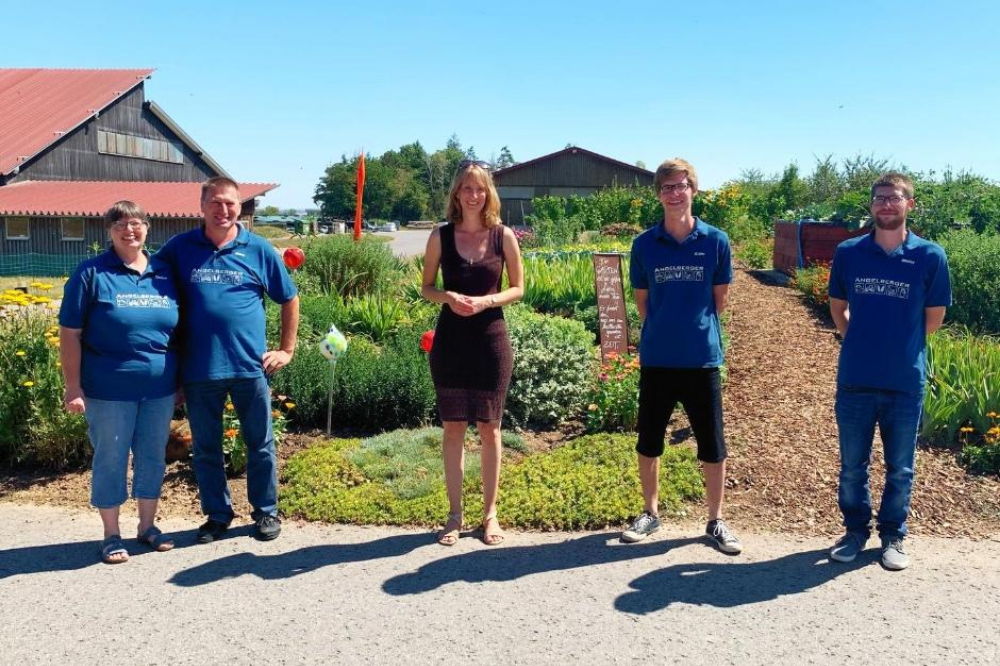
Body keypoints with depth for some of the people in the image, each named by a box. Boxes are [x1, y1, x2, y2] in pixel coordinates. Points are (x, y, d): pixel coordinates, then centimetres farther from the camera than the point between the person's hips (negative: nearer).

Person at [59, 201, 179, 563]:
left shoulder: (164, 273, 7)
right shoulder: (91, 273, -5)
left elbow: (179, 329, 12)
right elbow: (70, 333, -6)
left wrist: (182, 378, 11)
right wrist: (73, 386, -10)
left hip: (159, 388, 4)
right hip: (110, 390, -4)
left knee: (153, 456, 13)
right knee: (110, 459, 7)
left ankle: (147, 525, 29)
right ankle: (111, 534, 21)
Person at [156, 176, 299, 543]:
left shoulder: (258, 249, 2)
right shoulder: (179, 248, 3)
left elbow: (289, 299, 11)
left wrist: (287, 350, 7)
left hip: (250, 366, -1)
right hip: (198, 369, 1)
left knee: (260, 444, 9)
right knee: (205, 448, 11)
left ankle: (266, 512, 25)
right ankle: (217, 514, 27)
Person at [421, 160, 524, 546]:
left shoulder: (503, 236, -1)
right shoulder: (441, 236, 1)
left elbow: (518, 288, 4)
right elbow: (427, 288, 7)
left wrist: (486, 301, -14)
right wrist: (448, 297, -15)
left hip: (491, 339, -1)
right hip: (450, 339, 1)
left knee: (489, 429, 7)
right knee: (453, 428, 7)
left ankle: (490, 513, 21)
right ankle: (455, 514, 19)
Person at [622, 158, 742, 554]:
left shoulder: (716, 241, -3)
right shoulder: (644, 244, 0)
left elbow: (720, 299, 6)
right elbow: (642, 302, 8)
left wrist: (695, 327, 8)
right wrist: (664, 330, 6)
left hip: (702, 358, -1)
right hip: (656, 358, 1)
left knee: (713, 446, 6)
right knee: (648, 442, 11)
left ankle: (716, 521, 22)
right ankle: (650, 513, 29)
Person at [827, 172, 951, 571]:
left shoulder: (930, 257, -5)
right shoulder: (848, 252, 0)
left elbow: (934, 318, 5)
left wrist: (900, 345, 9)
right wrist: (860, 344, 8)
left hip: (906, 383, -1)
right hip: (855, 381, 1)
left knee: (900, 469, 12)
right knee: (852, 467, 12)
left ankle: (893, 537, 30)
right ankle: (855, 530, 31)